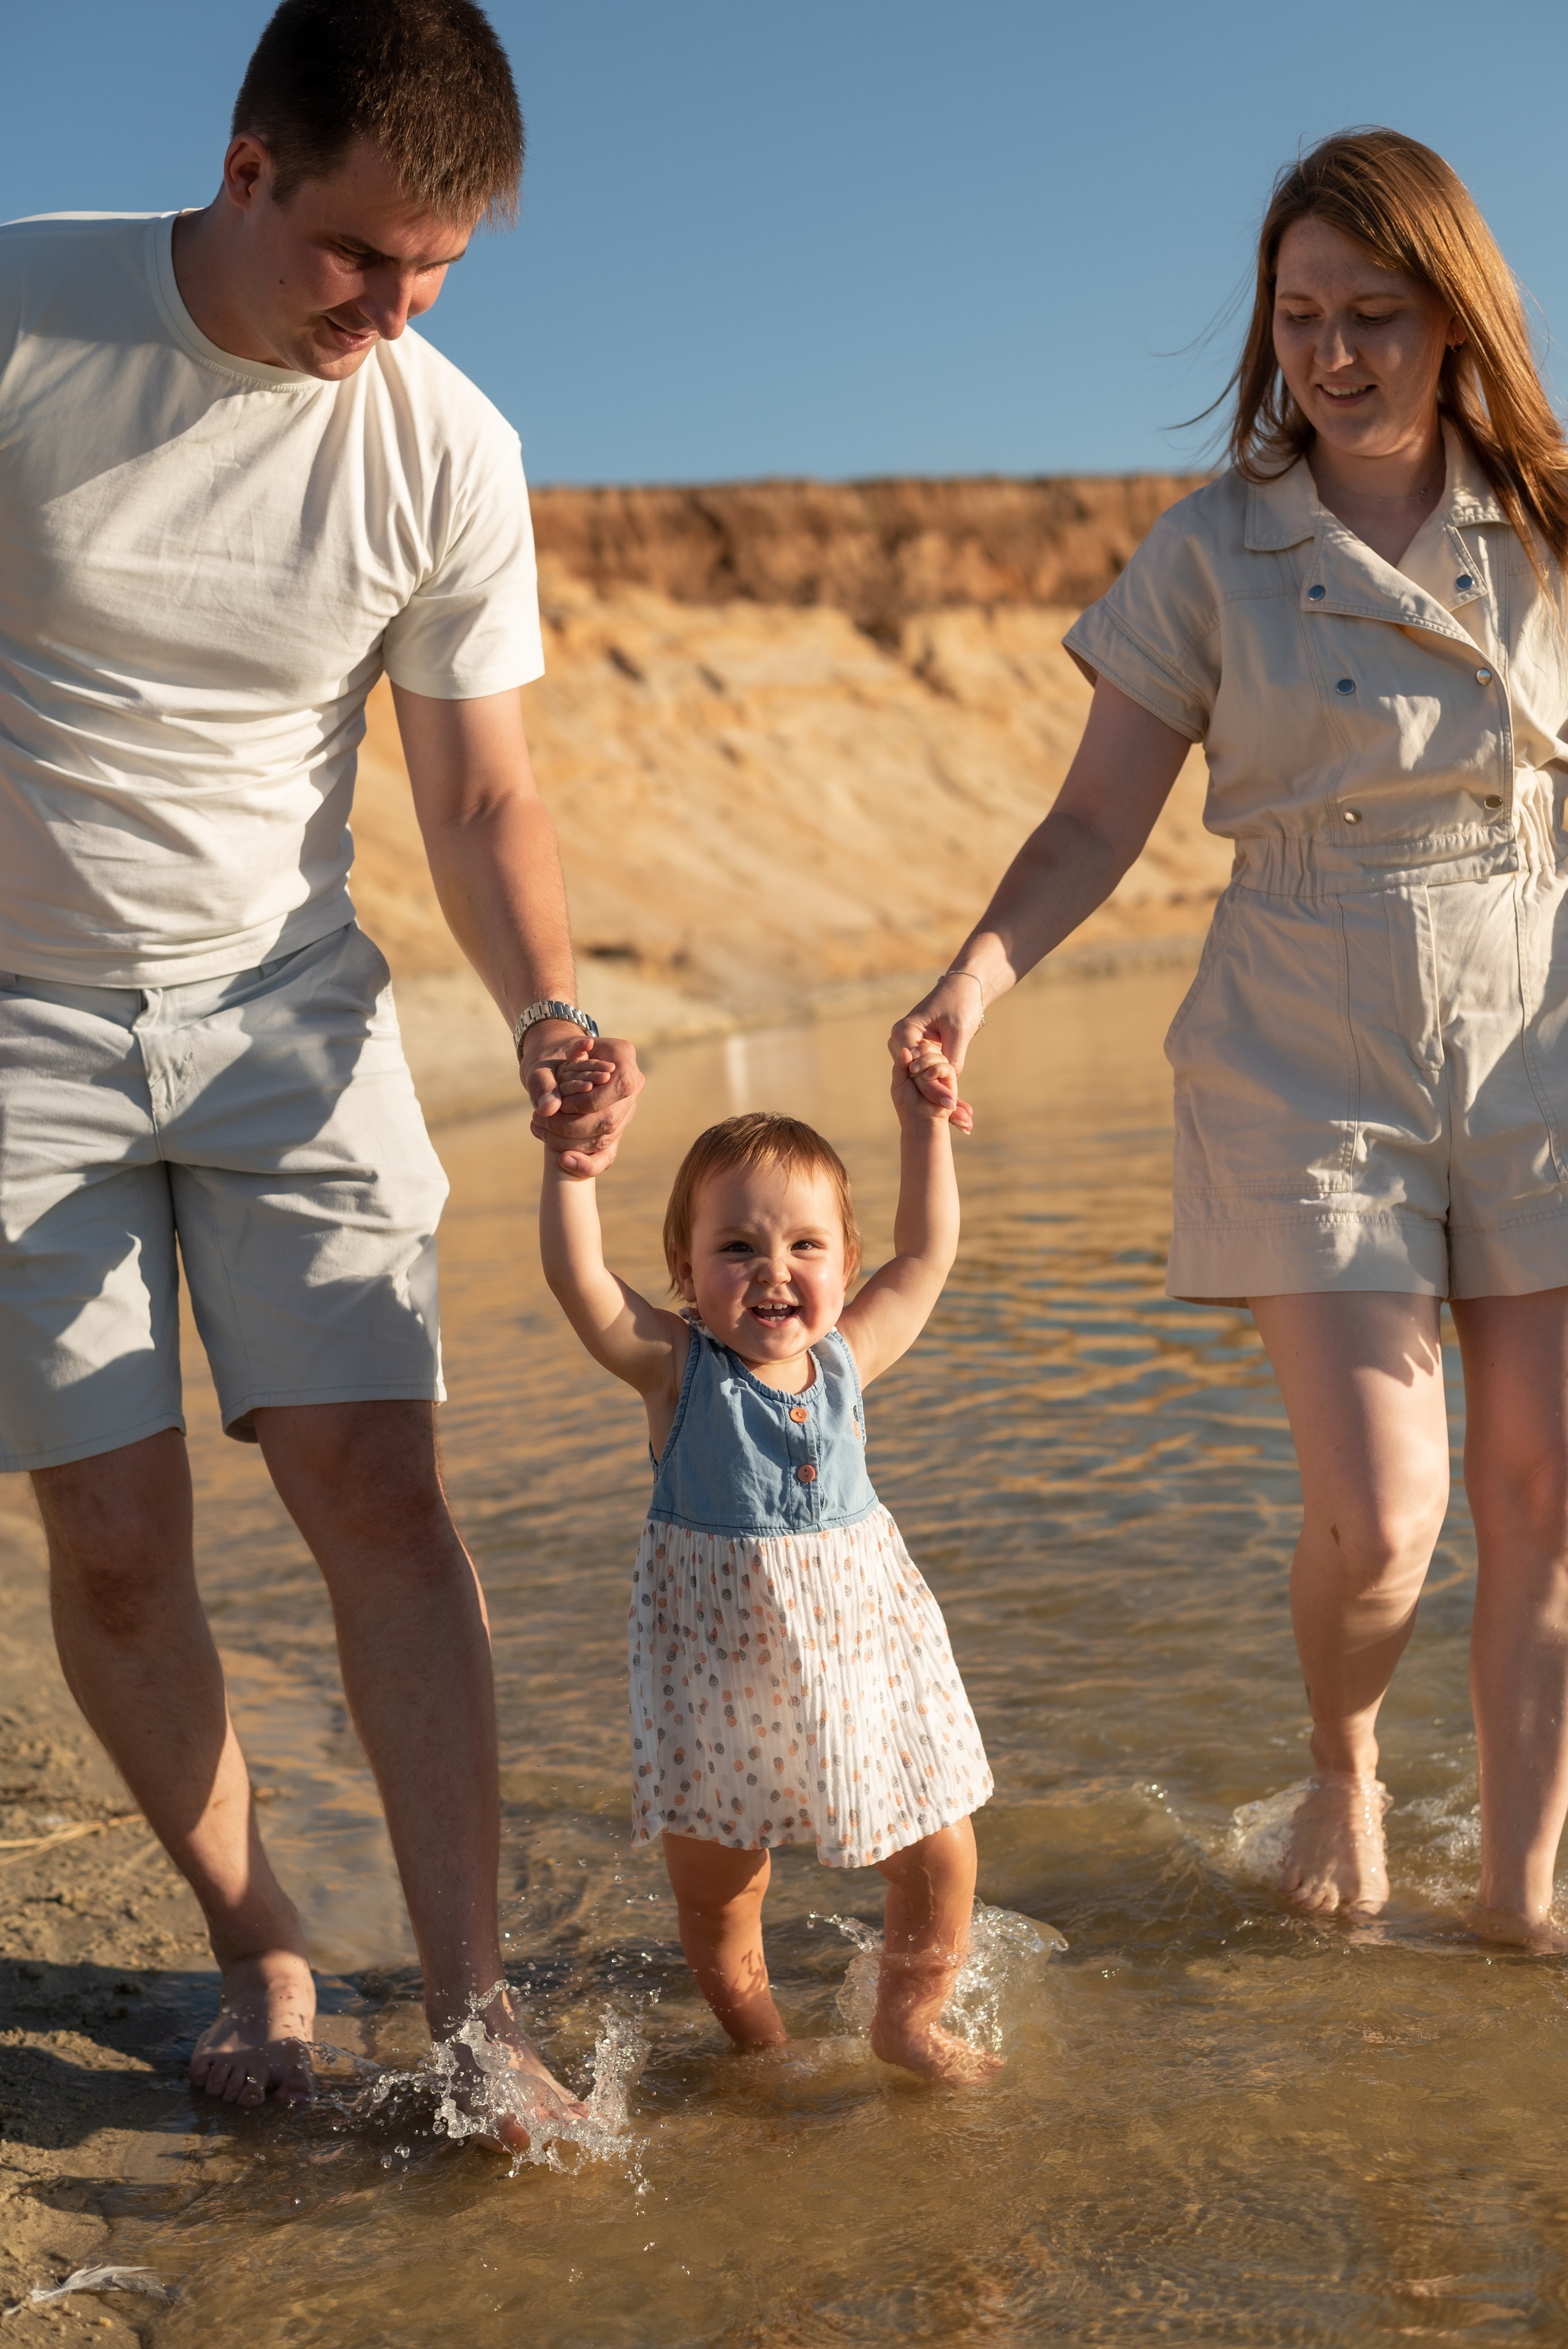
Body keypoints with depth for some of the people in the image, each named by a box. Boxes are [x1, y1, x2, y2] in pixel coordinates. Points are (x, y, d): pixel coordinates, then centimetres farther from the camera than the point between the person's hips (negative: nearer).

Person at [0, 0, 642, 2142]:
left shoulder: (446, 452, -6)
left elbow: (478, 798, 1)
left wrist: (548, 1015, -16)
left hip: (283, 1006, 1)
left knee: (377, 1478, -8)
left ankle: (468, 2000, 1)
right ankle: (252, 1945, 21)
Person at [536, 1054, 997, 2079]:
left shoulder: (847, 1361, -2)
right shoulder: (677, 1370, -12)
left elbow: (929, 1251, 9)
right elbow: (579, 1278, -27)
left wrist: (923, 1124, 6)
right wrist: (572, 1163, -34)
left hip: (865, 1656, 3)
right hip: (722, 1679, -3)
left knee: (942, 1858, 9)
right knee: (714, 1890, 9)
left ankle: (909, 2020, 35)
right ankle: (762, 2043, 36)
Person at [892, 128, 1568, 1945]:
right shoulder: (1211, 553, 1)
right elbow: (1095, 825, -2)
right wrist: (979, 974, -18)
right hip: (1306, 1057, -2)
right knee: (1375, 1518, -8)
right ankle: (1341, 1766, 26)